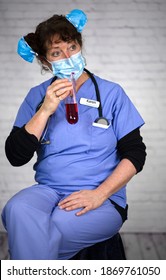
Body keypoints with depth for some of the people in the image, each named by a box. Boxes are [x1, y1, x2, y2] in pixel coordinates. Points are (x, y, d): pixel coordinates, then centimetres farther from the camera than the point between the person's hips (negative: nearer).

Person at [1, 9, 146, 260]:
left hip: (103, 200, -2)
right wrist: (45, 110, -11)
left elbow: (135, 153, 0)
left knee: (28, 236, -30)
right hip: (47, 190, 3)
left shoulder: (111, 93, 3)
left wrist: (100, 193, -14)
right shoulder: (37, 96, 9)